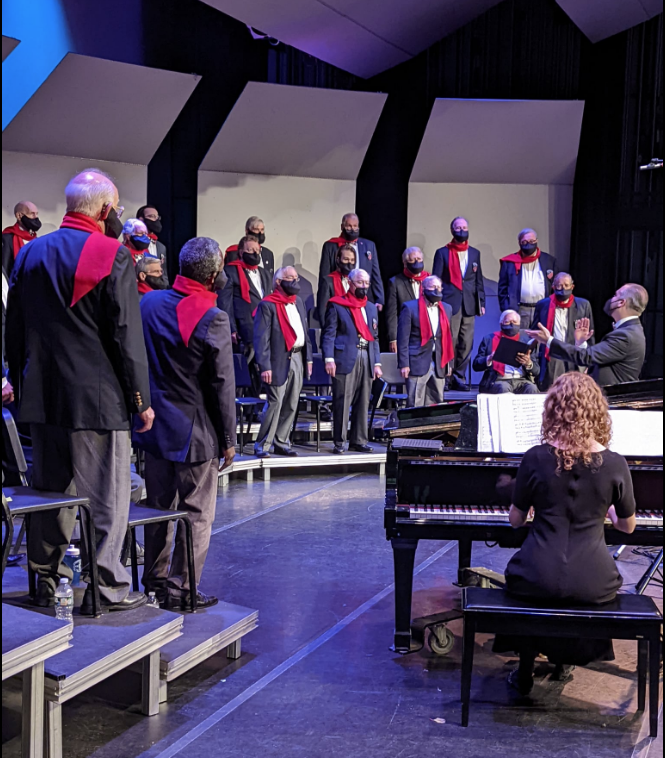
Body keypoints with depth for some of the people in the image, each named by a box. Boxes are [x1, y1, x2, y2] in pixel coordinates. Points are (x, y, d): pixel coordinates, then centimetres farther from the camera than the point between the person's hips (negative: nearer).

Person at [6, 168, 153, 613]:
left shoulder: (32, 253, 9)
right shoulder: (113, 256, -10)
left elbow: (15, 329, 14)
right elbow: (127, 336, -12)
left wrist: (21, 385, 21)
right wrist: (141, 399, -6)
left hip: (41, 397, 6)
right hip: (98, 399, -6)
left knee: (51, 490, 15)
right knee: (105, 495, 2)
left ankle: (48, 580, 24)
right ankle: (106, 588, 6)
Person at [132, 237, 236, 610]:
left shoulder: (149, 303, 1)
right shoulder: (213, 319, -17)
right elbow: (223, 386, -15)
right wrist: (229, 438, -6)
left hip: (155, 424, 6)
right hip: (197, 432, -6)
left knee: (159, 508, 18)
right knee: (196, 515, 6)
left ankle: (155, 580, 30)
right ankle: (182, 589, 12)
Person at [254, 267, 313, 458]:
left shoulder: (299, 302, 15)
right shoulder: (267, 305, -8)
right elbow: (261, 338, -12)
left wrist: (308, 357, 14)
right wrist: (264, 366, -18)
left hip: (297, 358, 7)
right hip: (279, 361, -7)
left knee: (291, 405, 9)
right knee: (275, 403, -8)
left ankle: (282, 443, 19)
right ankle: (262, 446, 1)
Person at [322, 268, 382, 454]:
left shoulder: (371, 308, 20)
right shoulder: (337, 306, 3)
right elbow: (329, 334, -3)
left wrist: (377, 363, 14)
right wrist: (329, 359, -13)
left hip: (366, 359, 5)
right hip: (345, 359, -5)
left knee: (363, 403, 6)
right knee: (342, 402, -4)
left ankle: (359, 440, 14)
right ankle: (339, 442, 1)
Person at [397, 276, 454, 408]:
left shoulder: (446, 309, 14)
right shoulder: (410, 308, -2)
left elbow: (448, 337, 18)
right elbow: (403, 338, -5)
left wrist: (449, 363, 13)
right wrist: (404, 364, -11)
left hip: (439, 365, 5)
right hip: (418, 364, -5)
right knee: (415, 406, -5)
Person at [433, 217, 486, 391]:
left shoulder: (475, 253, 16)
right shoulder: (442, 253, 5)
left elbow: (479, 279, 18)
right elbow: (436, 279, 3)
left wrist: (481, 302, 12)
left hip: (469, 306, 3)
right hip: (450, 304, -3)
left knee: (466, 344, 2)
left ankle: (459, 378, 10)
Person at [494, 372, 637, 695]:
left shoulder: (536, 458, -8)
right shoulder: (615, 465, -6)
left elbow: (516, 520, 4)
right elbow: (628, 526, 8)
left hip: (539, 580, -1)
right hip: (594, 585, 1)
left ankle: (525, 674, 35)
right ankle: (563, 660, 45)